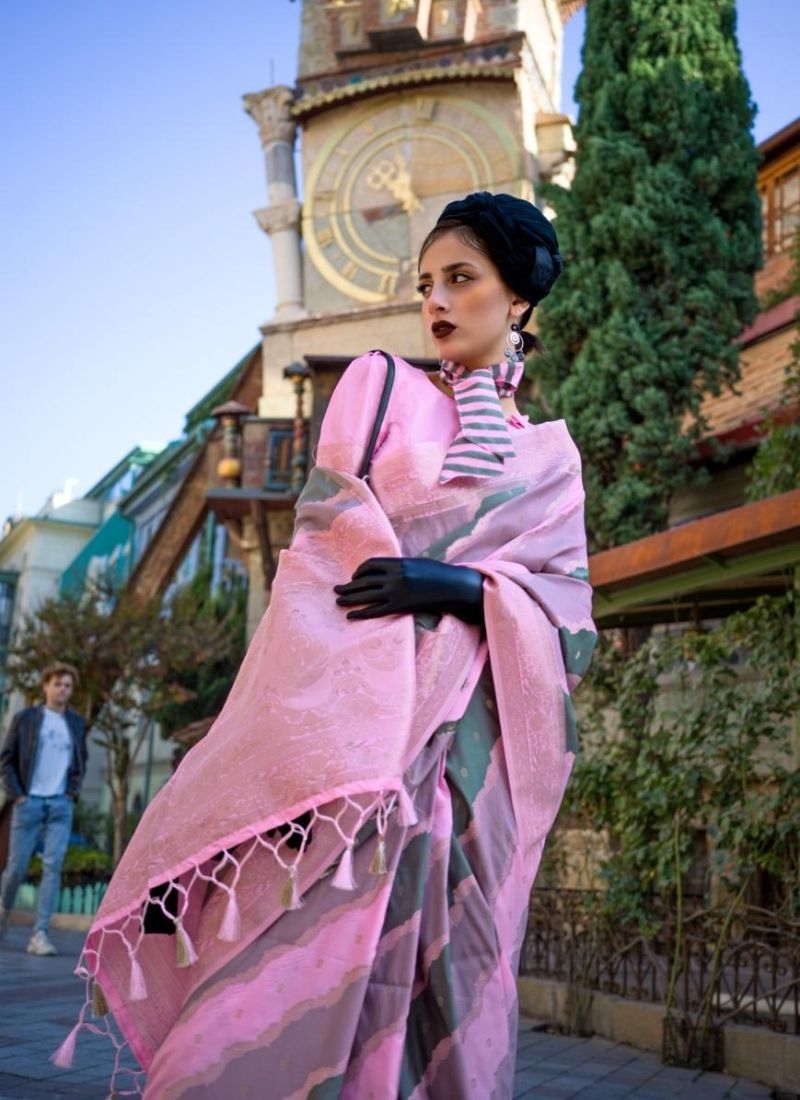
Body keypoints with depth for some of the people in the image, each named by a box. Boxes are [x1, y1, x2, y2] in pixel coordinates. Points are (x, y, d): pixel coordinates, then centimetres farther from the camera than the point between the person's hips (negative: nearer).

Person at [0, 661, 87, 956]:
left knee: (53, 867, -8)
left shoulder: (76, 723, 9)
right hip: (29, 802, -2)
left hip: (61, 805, 2)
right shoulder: (25, 718, -1)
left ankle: (40, 934, -8)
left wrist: (72, 793, 7)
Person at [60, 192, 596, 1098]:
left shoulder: (550, 455, 18)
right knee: (310, 953, -12)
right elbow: (331, 542, 0)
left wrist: (452, 587, -14)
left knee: (450, 978, 2)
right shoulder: (382, 384, 14)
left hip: (470, 745, 2)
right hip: (359, 706, -2)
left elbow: (567, 615, 7)